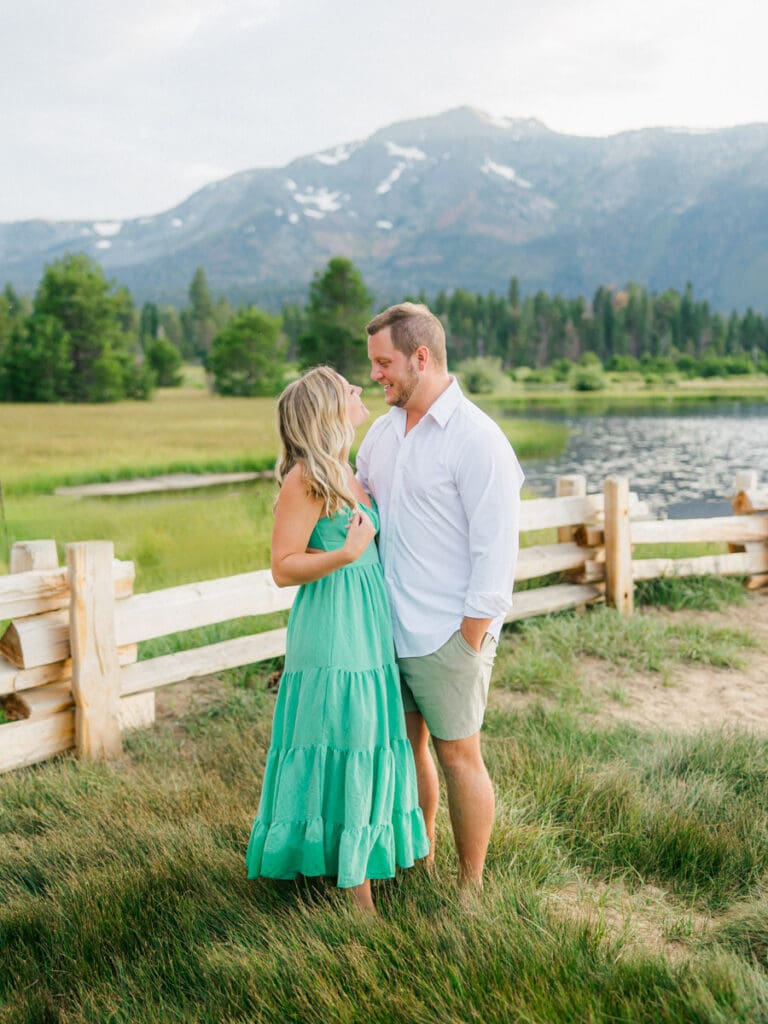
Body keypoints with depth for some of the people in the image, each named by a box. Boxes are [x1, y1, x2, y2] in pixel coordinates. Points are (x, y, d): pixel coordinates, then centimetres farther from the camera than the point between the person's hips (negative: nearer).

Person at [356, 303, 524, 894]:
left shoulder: (477, 440, -15)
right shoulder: (385, 429, 10)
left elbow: (496, 550, -16)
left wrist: (469, 641, -15)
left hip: (447, 634, -7)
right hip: (389, 625, 7)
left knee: (457, 756, 4)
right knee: (404, 745, 16)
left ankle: (471, 885, 21)